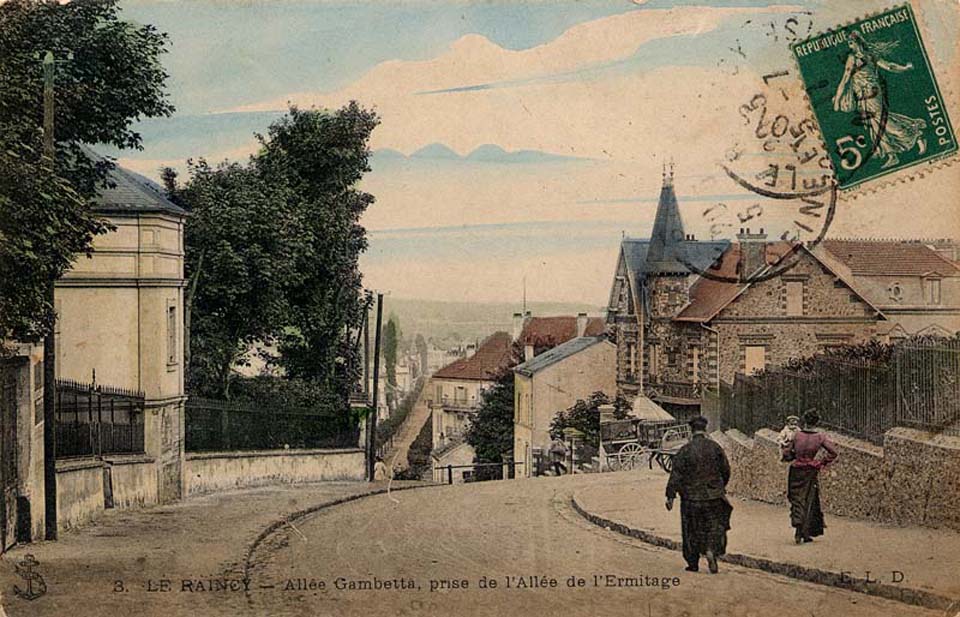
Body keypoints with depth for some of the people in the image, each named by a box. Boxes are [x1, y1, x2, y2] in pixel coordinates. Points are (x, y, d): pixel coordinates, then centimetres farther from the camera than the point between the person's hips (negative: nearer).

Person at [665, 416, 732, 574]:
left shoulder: (685, 450, -11)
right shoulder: (715, 447, -4)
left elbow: (676, 475, -11)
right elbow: (726, 470, 5)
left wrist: (670, 496, -7)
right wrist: (721, 487, 23)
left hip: (691, 497, -1)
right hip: (714, 496, 1)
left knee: (692, 531, 10)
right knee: (715, 525, 13)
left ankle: (693, 563, 16)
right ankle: (711, 550, -11)